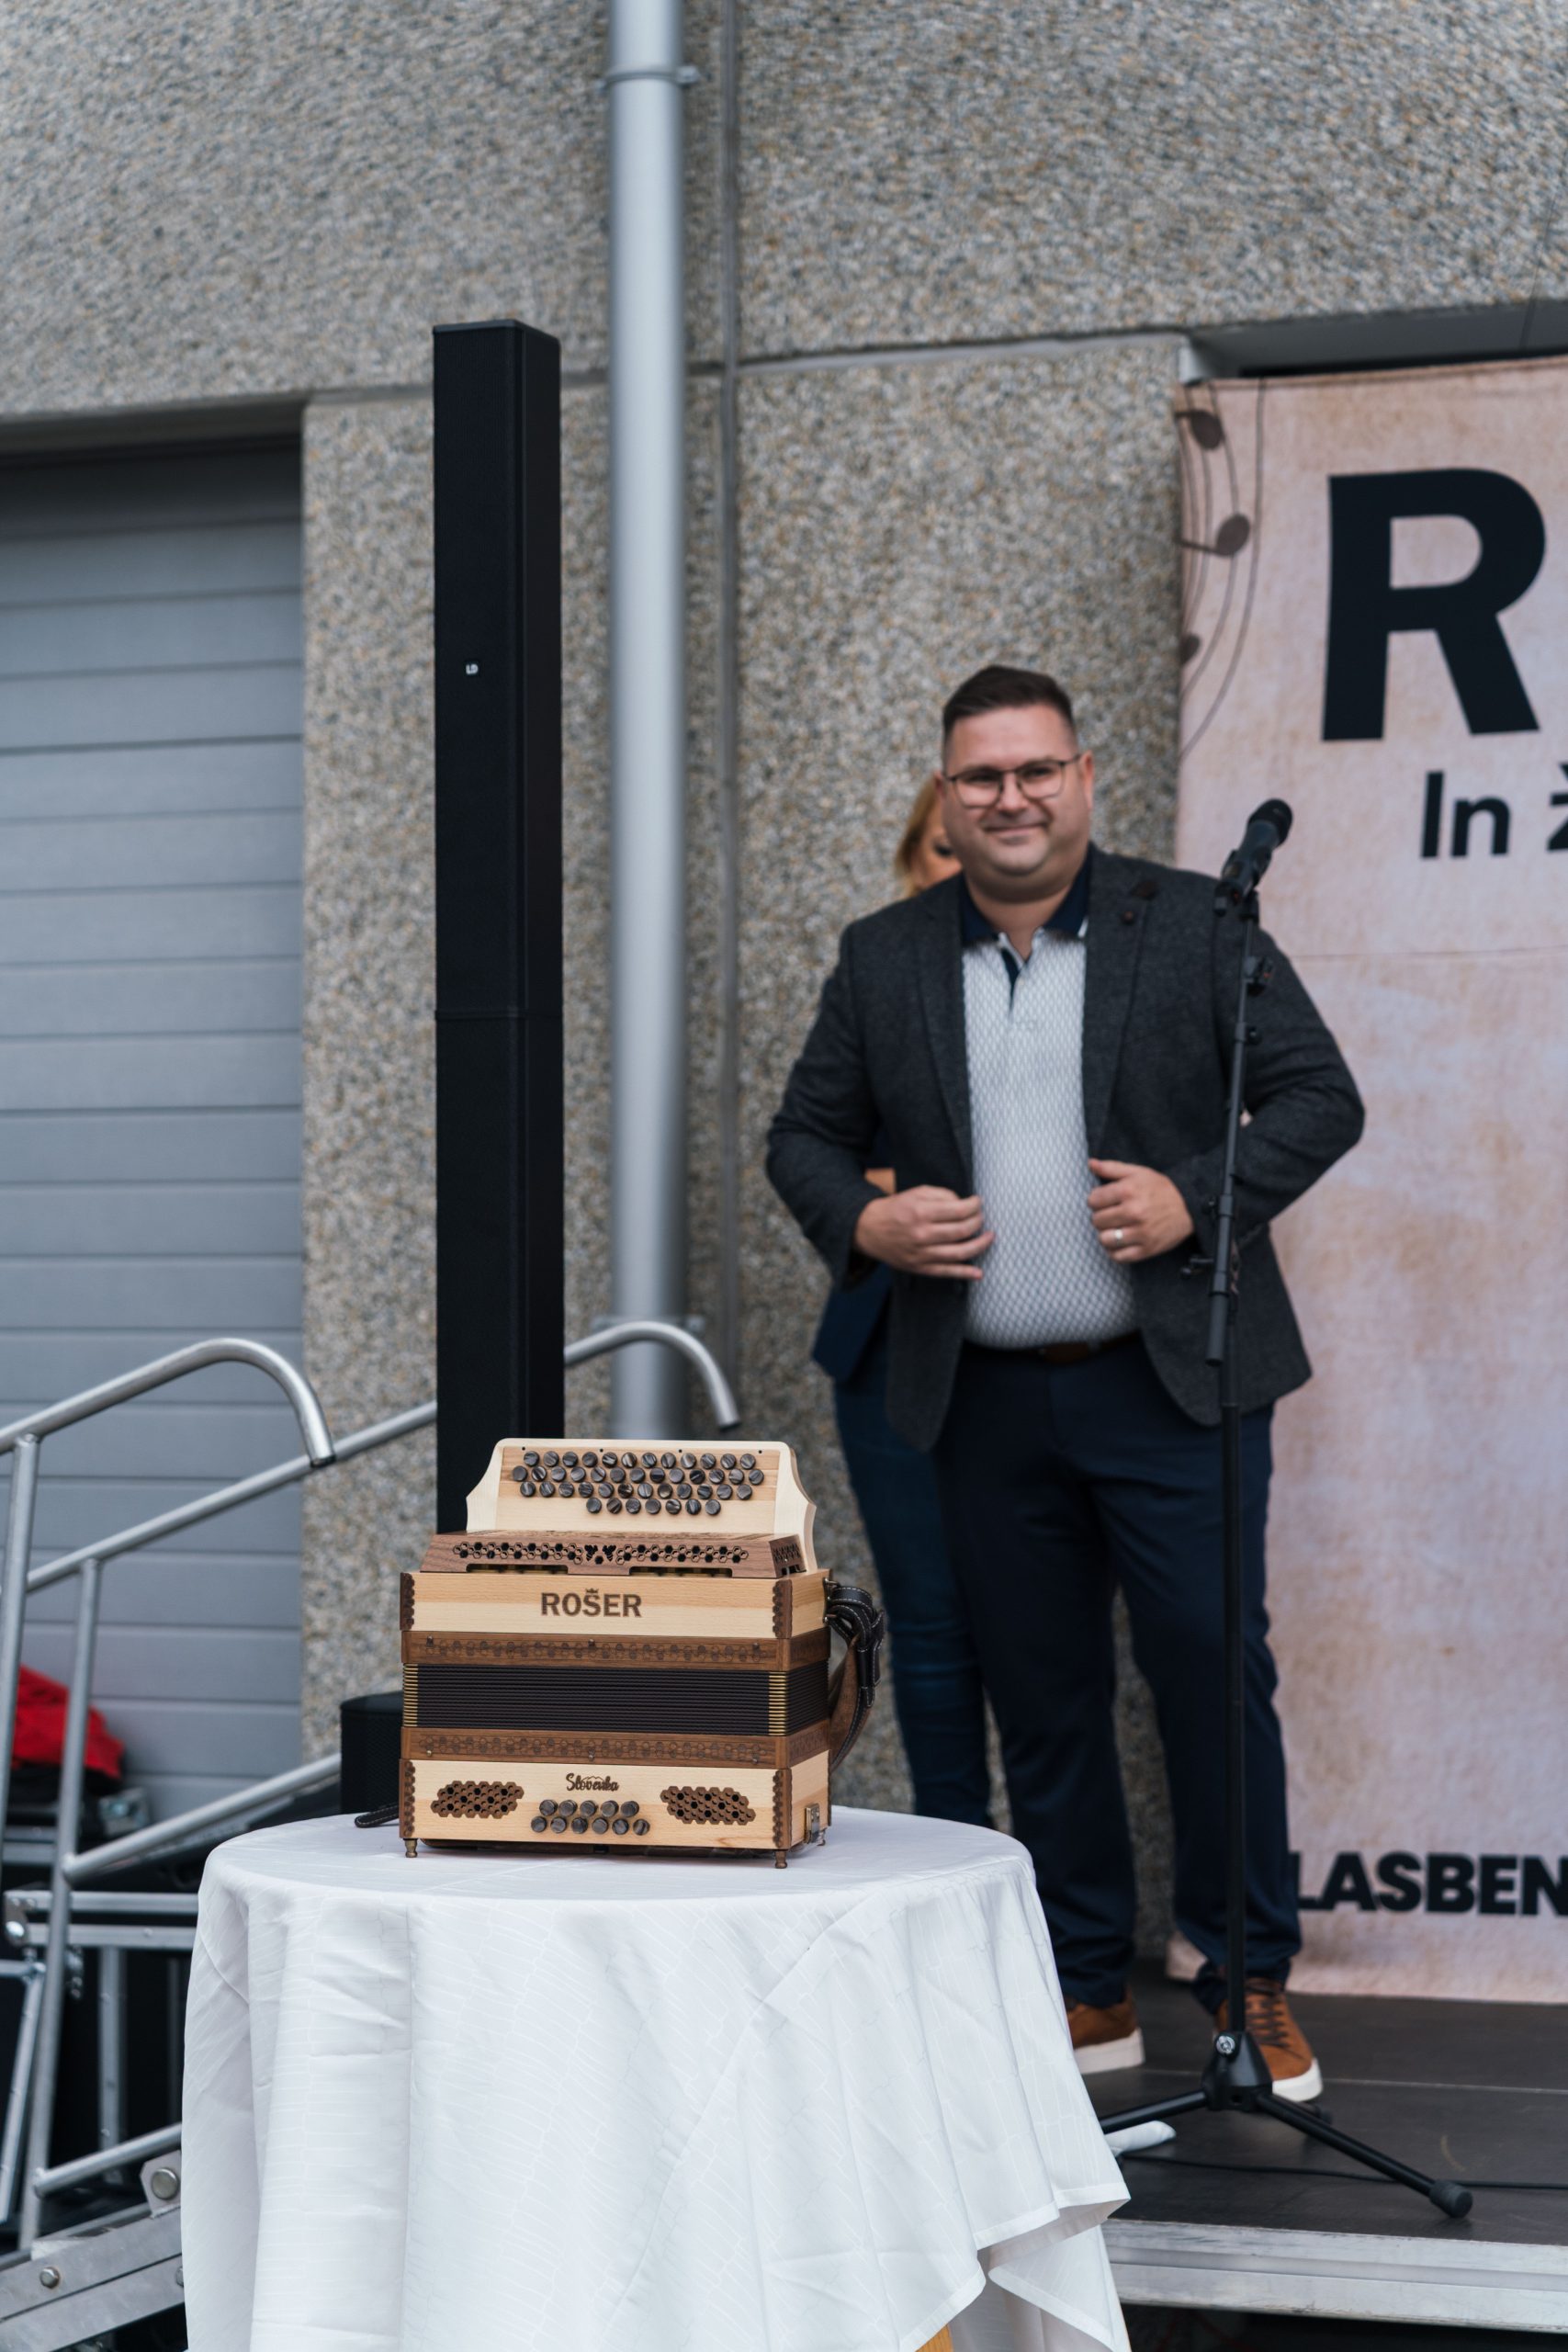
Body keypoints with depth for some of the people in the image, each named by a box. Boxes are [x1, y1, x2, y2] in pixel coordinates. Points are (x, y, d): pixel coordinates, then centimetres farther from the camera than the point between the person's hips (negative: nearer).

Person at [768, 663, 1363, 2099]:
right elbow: (806, 1134, 14)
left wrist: (1196, 1197, -15)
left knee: (1213, 1673, -3)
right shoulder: (885, 960, 9)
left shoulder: (1191, 926, 1)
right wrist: (865, 1221, -7)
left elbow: (1319, 1094, 0)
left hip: (1168, 1386, -3)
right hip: (986, 1402, 3)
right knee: (1042, 1699, 9)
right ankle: (1091, 1993, 20)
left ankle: (1252, 1983, 12)